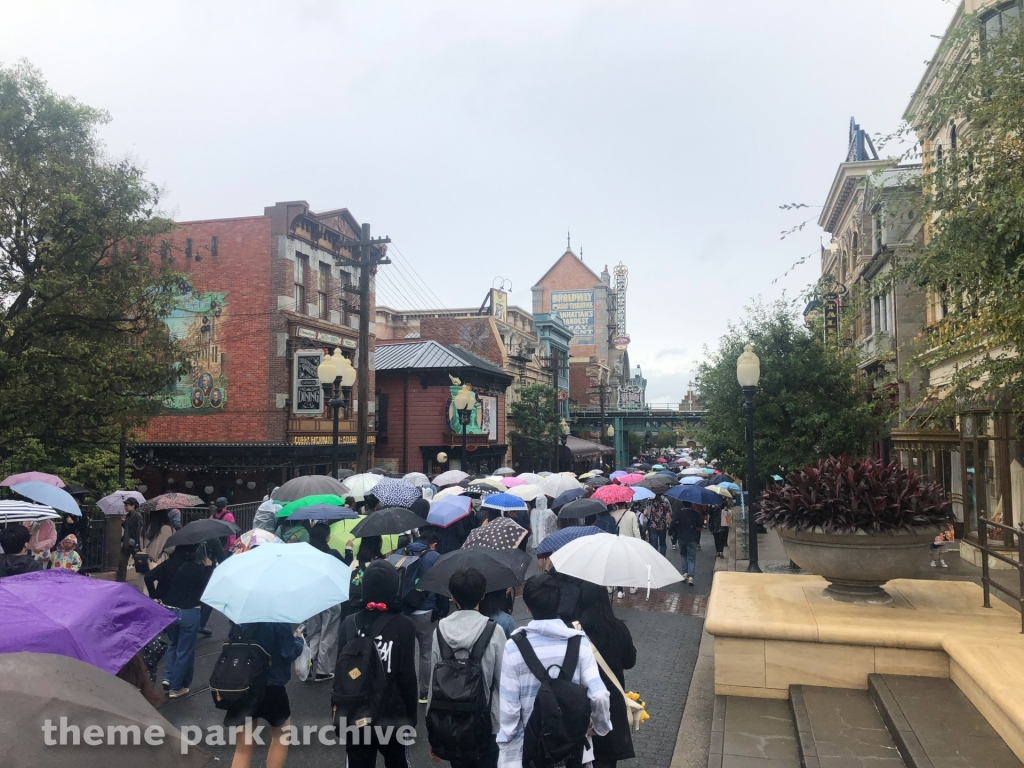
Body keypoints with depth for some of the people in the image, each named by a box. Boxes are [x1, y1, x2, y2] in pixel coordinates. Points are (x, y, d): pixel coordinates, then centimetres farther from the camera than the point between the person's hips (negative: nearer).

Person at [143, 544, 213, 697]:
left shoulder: (168, 564, -1)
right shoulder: (197, 568, -12)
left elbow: (148, 577, -4)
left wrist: (154, 595, 6)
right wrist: (209, 567, 5)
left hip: (169, 611, 4)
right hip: (189, 613, -4)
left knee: (173, 644, 27)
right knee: (185, 650, 8)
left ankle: (168, 678, 16)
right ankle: (176, 687, 13)